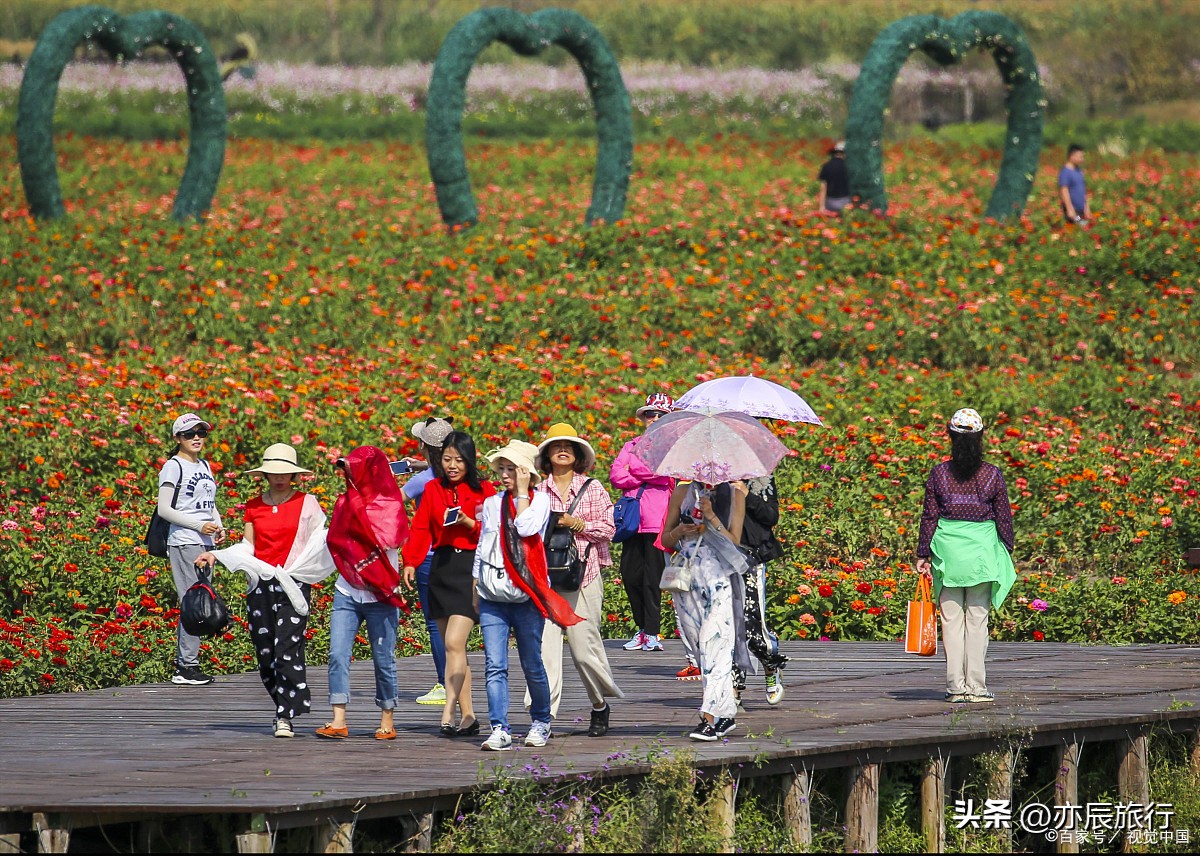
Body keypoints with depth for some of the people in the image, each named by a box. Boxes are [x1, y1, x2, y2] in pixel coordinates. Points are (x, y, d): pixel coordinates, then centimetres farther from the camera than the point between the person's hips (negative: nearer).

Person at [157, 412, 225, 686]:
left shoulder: (205, 466, 18)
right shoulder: (174, 467, -5)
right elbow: (164, 509, -11)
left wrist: (219, 526, 5)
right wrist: (198, 525, -17)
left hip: (206, 544, 8)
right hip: (184, 543, -8)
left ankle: (183, 664, 12)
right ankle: (187, 666, -11)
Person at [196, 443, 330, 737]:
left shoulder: (307, 503, 5)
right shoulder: (253, 507, 13)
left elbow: (321, 540, 2)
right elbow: (246, 548, 13)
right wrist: (214, 556, 1)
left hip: (293, 584, -4)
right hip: (261, 585, 4)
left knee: (287, 649, -15)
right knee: (265, 652, 2)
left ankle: (286, 716, -15)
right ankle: (283, 708, 17)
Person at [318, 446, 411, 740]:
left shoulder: (390, 506, -3)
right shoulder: (346, 502, 10)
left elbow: (385, 541, -16)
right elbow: (336, 542, 6)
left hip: (379, 596, -4)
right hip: (347, 593, 4)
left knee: (383, 660, 3)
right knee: (338, 654, -9)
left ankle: (387, 721, 16)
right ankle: (338, 721, -11)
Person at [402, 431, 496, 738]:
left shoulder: (484, 491, 0)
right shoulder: (433, 489, 10)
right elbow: (421, 529, 6)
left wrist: (469, 523, -17)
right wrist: (410, 562, -6)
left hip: (472, 568, -5)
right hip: (441, 568, 5)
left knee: (454, 642, -16)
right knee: (453, 647, 7)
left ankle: (449, 711, -19)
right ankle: (468, 716, 12)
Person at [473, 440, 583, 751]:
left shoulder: (540, 500, 1)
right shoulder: (491, 504, 13)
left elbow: (527, 528, -18)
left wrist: (522, 492, -9)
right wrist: (475, 591, 17)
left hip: (526, 595, -3)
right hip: (493, 597, 3)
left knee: (531, 664, 5)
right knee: (495, 666, -7)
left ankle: (541, 722, 23)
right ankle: (500, 730, -9)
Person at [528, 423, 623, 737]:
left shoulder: (592, 489, 7)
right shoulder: (538, 491, 11)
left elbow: (608, 528, 1)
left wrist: (577, 524, -11)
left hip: (583, 573, -1)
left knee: (584, 647, -1)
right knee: (544, 643, -12)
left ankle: (600, 705, 24)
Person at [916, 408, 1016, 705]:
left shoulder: (938, 473, -3)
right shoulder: (992, 475, -4)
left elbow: (929, 516, 1)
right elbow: (1004, 517, 1)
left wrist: (923, 555, 8)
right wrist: (1007, 551, 14)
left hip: (947, 552, 0)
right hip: (982, 553, 0)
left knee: (951, 620, 5)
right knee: (977, 619, 4)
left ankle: (955, 686, 3)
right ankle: (976, 686, 3)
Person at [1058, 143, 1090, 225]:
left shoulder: (1079, 171, 13)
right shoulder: (1065, 172, -14)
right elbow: (1064, 191, -18)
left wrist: (1086, 207, 21)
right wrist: (1070, 209, -21)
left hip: (1081, 210, 8)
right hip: (1073, 211, -8)